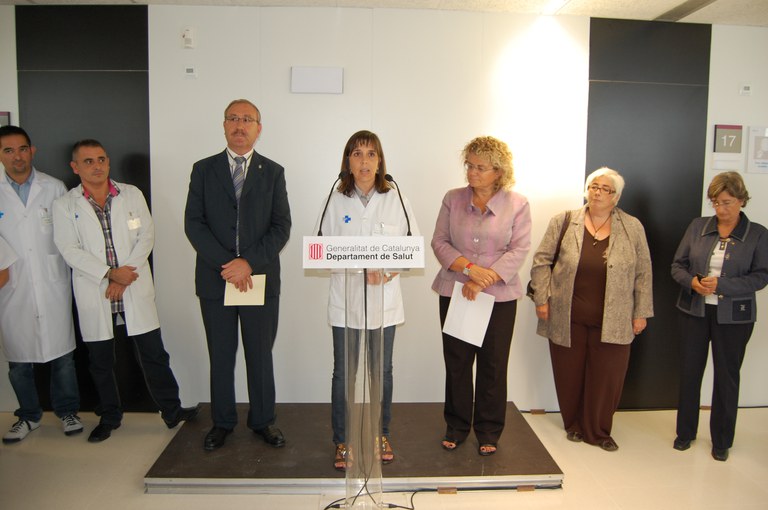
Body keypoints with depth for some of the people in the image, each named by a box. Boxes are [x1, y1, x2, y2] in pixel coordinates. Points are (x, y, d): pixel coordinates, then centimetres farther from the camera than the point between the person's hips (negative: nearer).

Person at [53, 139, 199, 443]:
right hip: (94, 297, 0)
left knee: (154, 355, 3)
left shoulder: (132, 195, 6)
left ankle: (172, 411, 17)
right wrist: (110, 274, -17)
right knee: (101, 361, 12)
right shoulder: (65, 206, 3)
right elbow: (70, 250, -6)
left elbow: (147, 236, -1)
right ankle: (109, 417, 30)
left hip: (136, 292, 0)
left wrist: (124, 278, -10)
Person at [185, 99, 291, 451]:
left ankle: (263, 420, 25)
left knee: (260, 354, 9)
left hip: (260, 278, 0)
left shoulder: (273, 172, 6)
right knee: (220, 355, 11)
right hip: (215, 279, 1)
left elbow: (282, 226, -2)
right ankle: (222, 422, 27)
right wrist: (225, 264, -13)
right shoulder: (203, 170, 6)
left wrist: (249, 262, -14)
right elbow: (193, 224, -2)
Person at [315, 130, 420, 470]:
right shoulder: (336, 200, 1)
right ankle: (342, 441, 21)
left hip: (384, 299, 1)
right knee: (343, 373, 5)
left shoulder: (395, 199, 1)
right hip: (345, 299, 0)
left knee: (382, 371, 11)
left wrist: (386, 273, -14)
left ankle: (381, 435, 31)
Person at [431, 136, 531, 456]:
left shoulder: (517, 204, -2)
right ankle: (456, 427, 25)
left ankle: (488, 431, 23)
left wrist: (484, 280, -17)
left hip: (499, 296, -1)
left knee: (493, 365, 6)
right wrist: (469, 268, -16)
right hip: (455, 293, 2)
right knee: (456, 362, 8)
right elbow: (439, 242, 0)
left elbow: (519, 250, -7)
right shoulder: (453, 199, 3)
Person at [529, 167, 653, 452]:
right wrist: (541, 299, -4)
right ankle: (574, 424, 31)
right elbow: (542, 261, 1)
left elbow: (643, 273, 6)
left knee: (606, 377, 6)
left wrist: (641, 312, 4)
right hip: (567, 318, 0)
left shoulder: (632, 228, 3)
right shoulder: (563, 222, 0)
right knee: (570, 374, 10)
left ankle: (598, 431, 25)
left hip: (612, 321, 1)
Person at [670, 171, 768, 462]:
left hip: (734, 316, -2)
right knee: (689, 372, 10)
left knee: (727, 377, 9)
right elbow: (677, 265, 3)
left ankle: (721, 440, 26)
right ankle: (685, 432, 27)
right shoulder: (697, 226, 2)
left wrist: (722, 285, -21)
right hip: (694, 311, 2)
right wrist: (692, 281, -17)